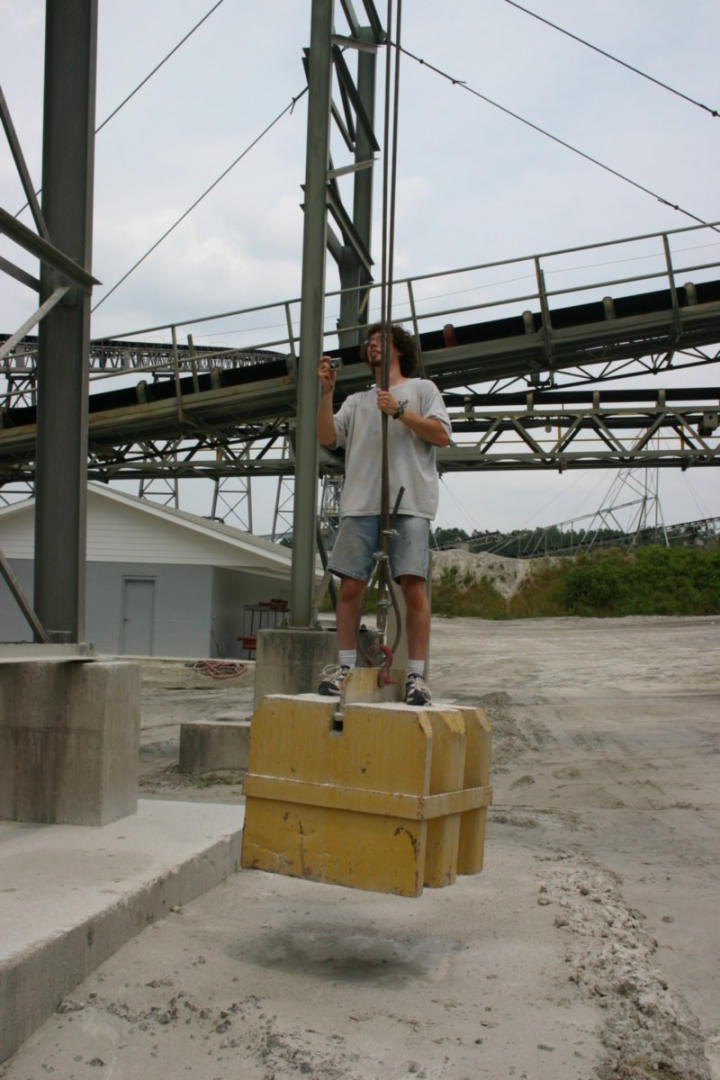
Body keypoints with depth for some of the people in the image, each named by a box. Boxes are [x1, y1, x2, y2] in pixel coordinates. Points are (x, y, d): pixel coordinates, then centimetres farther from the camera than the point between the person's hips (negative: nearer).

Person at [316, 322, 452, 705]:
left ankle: (416, 674, -7)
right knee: (350, 586, -2)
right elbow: (326, 437, 12)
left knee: (413, 586, -10)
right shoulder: (356, 401, 26)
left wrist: (399, 411, -7)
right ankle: (345, 665, 7)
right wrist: (326, 393, 3)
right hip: (361, 504, 4)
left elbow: (441, 435, 2)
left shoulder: (422, 388, 17)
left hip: (409, 503, -3)